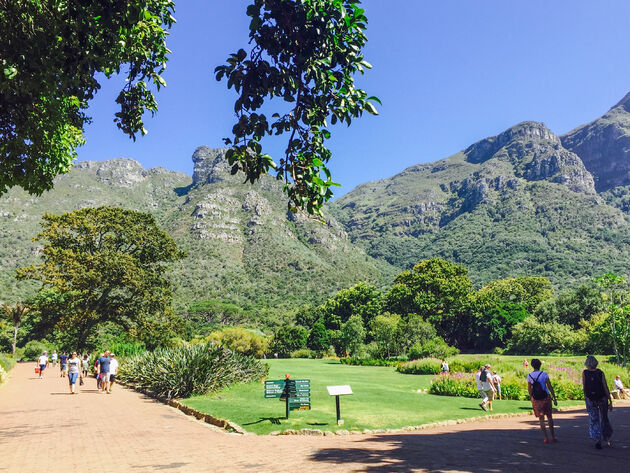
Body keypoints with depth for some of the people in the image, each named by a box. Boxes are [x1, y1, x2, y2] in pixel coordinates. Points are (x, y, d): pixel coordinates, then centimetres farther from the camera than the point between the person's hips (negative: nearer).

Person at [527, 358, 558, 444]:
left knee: (541, 418, 7)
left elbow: (529, 389, 3)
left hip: (536, 399, 1)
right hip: (546, 397, 0)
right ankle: (553, 436, 20)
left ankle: (546, 438, 5)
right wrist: (554, 398, -1)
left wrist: (531, 398, 17)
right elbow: (550, 387, -6)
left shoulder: (529, 376, -1)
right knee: (549, 417, 14)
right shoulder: (544, 374, -5)